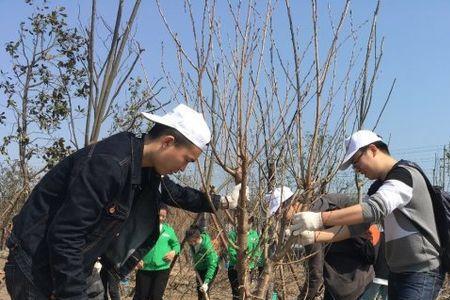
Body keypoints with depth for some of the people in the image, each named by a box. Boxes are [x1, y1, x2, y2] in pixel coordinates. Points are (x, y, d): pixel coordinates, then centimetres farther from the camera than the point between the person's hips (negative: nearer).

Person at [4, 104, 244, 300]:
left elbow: (177, 194, 23)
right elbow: (65, 235, -29)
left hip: (72, 268, 9)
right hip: (35, 268, -9)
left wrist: (222, 202, 19)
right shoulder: (107, 164, -29)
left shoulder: (147, 171, 2)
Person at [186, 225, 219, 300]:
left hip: (209, 268, -7)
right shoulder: (192, 244, -20)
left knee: (204, 291, -16)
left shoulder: (207, 246, -38)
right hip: (200, 268, 7)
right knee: (199, 290, 15)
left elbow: (211, 266, -40)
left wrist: (206, 283, -48)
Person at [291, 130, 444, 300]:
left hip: (421, 273, -9)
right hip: (398, 273, 9)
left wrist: (319, 219, -34)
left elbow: (374, 208, -30)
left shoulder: (404, 174, -14)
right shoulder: (381, 187, 16)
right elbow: (356, 223, 11)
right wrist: (314, 236, -3)